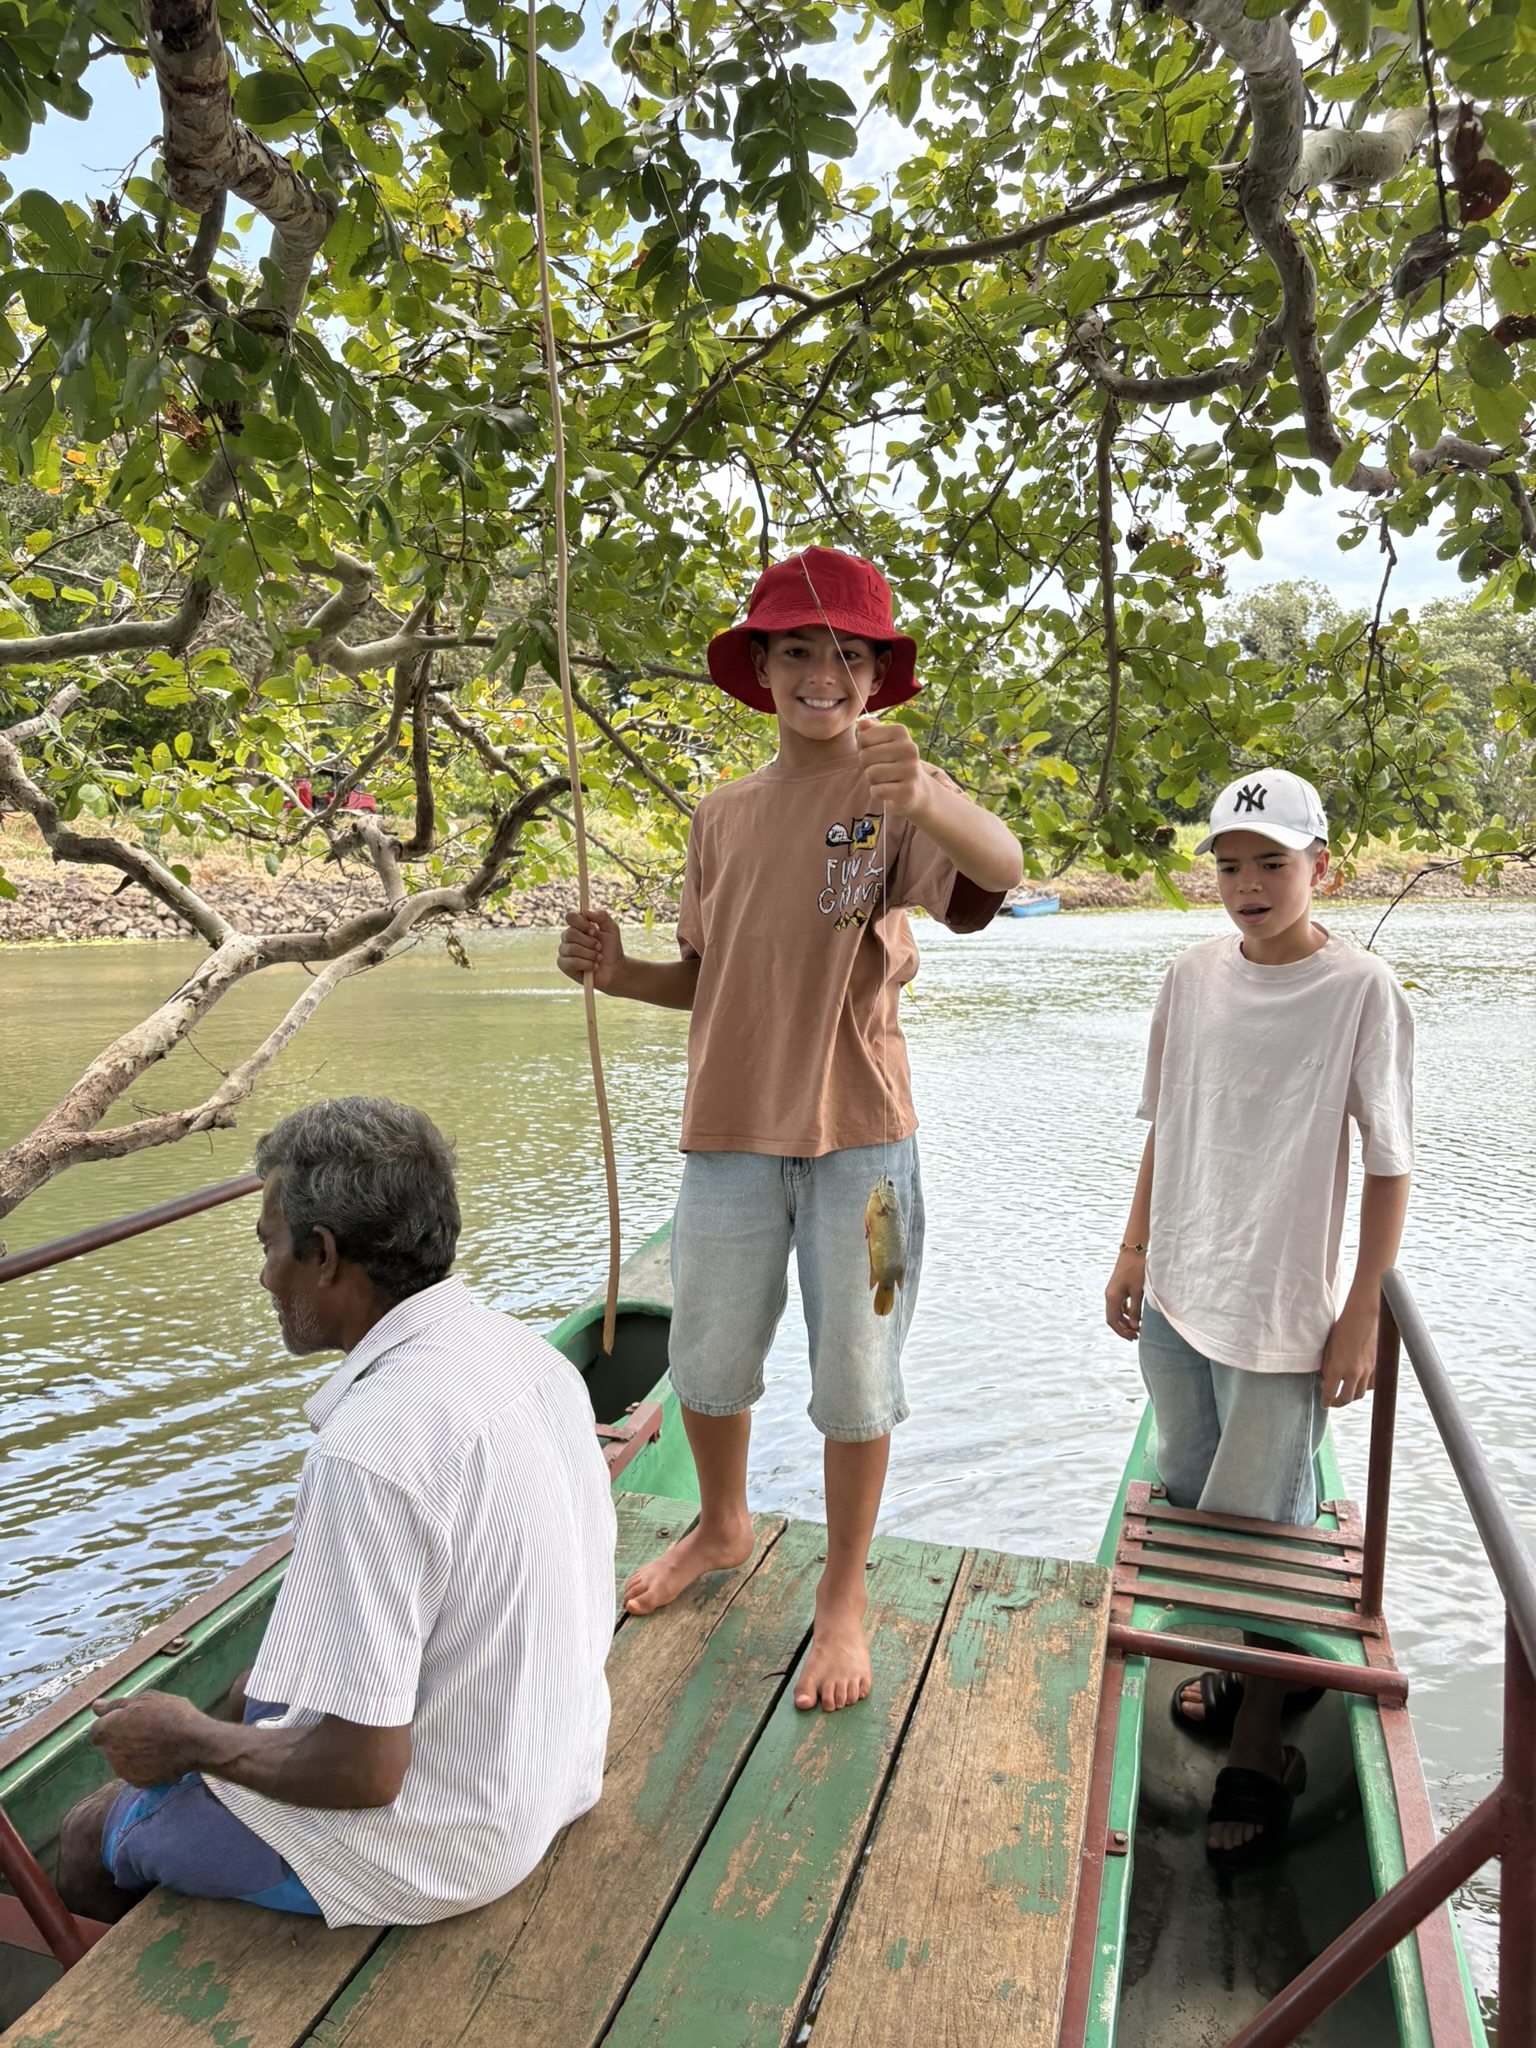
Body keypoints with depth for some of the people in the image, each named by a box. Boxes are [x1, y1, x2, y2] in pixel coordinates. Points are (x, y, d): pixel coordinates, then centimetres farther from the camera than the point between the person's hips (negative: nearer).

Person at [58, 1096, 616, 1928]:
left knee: (90, 1841, 13)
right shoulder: (532, 1353, -7)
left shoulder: (370, 1452, -33)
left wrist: (190, 1740, -9)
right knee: (257, 1685, 29)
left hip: (430, 1848, -7)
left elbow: (364, 1770, -27)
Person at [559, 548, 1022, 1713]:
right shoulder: (724, 818, 9)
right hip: (730, 1131, 5)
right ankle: (722, 1529, 47)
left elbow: (999, 871, -28)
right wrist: (616, 971, -4)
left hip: (857, 1133, -4)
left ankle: (844, 1596, 32)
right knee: (706, 1363, 18)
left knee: (855, 1379, 8)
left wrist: (927, 792, -49)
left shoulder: (894, 801, -6)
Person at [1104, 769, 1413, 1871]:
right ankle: (1263, 1670, 44)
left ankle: (1261, 1759, 22)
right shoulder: (1194, 976, 3)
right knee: (1188, 1501, 19)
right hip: (1177, 1293, 6)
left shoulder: (1361, 990, -11)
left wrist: (1363, 1315, -9)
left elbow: (1390, 1165, -8)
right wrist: (1136, 1251, 12)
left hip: (1283, 1313, -5)